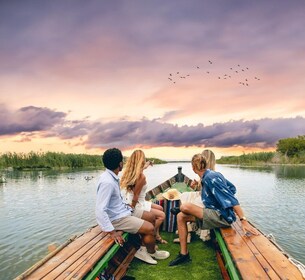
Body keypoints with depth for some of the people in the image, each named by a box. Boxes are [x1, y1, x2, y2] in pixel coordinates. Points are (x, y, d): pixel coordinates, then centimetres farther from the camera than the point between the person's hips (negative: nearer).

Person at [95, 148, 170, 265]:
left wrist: (126, 205, 11)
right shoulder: (107, 182, -29)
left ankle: (145, 249, 19)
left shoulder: (112, 177, 1)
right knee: (150, 228, -10)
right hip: (117, 218, -10)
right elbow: (100, 210, -32)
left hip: (122, 210, 10)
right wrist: (112, 232, -29)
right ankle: (151, 253, 20)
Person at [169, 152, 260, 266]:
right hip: (217, 214, 10)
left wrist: (244, 221, -27)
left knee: (184, 207, -22)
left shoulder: (210, 178, -21)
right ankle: (184, 254, 7)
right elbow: (232, 188, 15)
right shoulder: (214, 174, 6)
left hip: (222, 217, -10)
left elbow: (231, 198, -25)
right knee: (181, 217, 3)